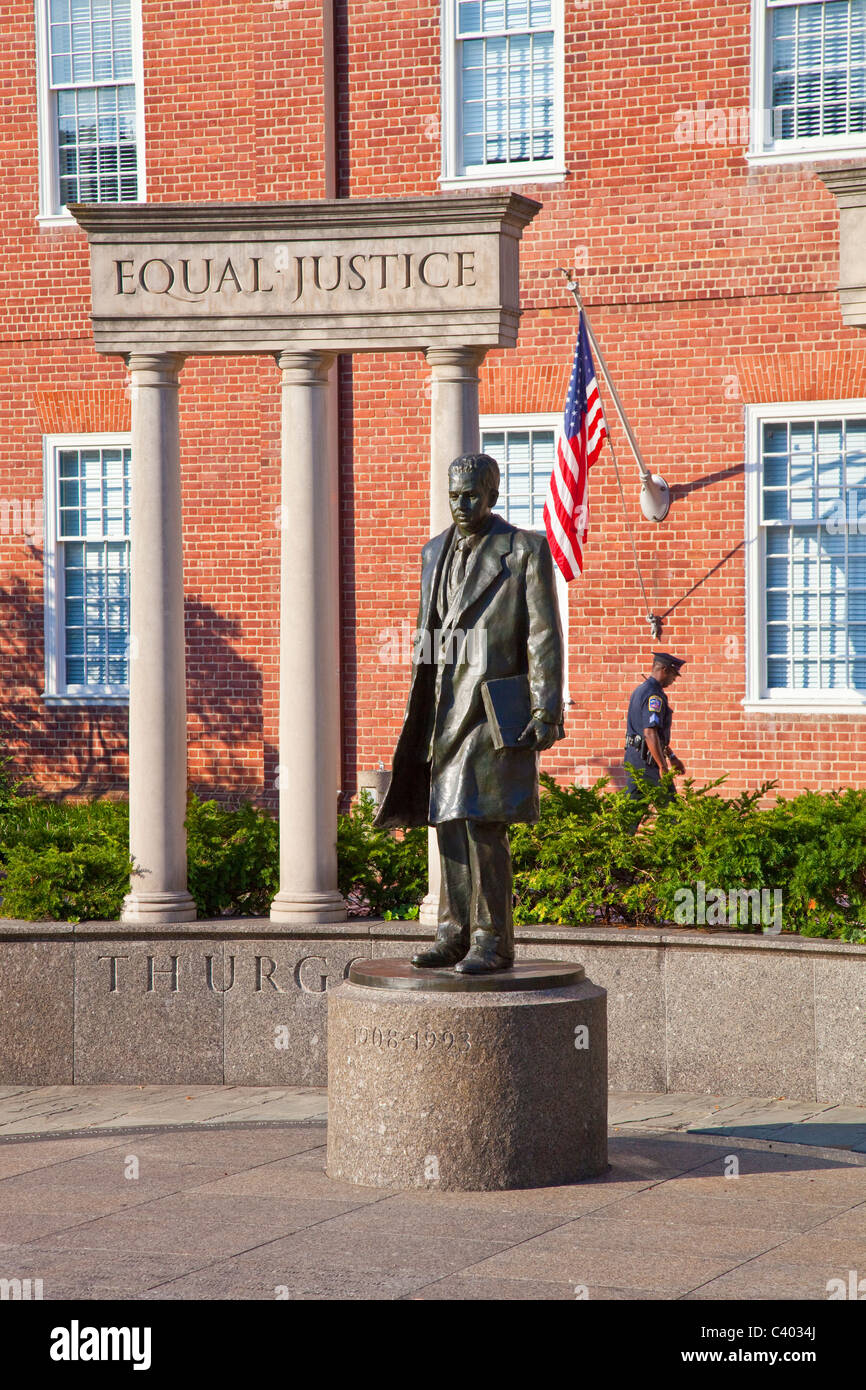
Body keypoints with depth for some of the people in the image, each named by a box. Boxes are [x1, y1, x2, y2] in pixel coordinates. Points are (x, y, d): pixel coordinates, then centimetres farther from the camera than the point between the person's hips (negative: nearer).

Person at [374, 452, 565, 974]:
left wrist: (547, 711, -15)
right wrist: (419, 711, 14)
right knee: (449, 821, 6)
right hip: (445, 709, 6)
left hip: (495, 709, -6)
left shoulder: (527, 550, -4)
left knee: (483, 824, -12)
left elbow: (545, 636, -8)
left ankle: (494, 941, -7)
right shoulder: (437, 553, 14)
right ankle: (457, 935, 13)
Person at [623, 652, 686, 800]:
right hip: (647, 758, -10)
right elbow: (650, 733, -25)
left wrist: (671, 756, 31)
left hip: (633, 755, 10)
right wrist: (663, 767, -24)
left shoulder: (641, 689, 18)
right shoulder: (654, 695, -15)